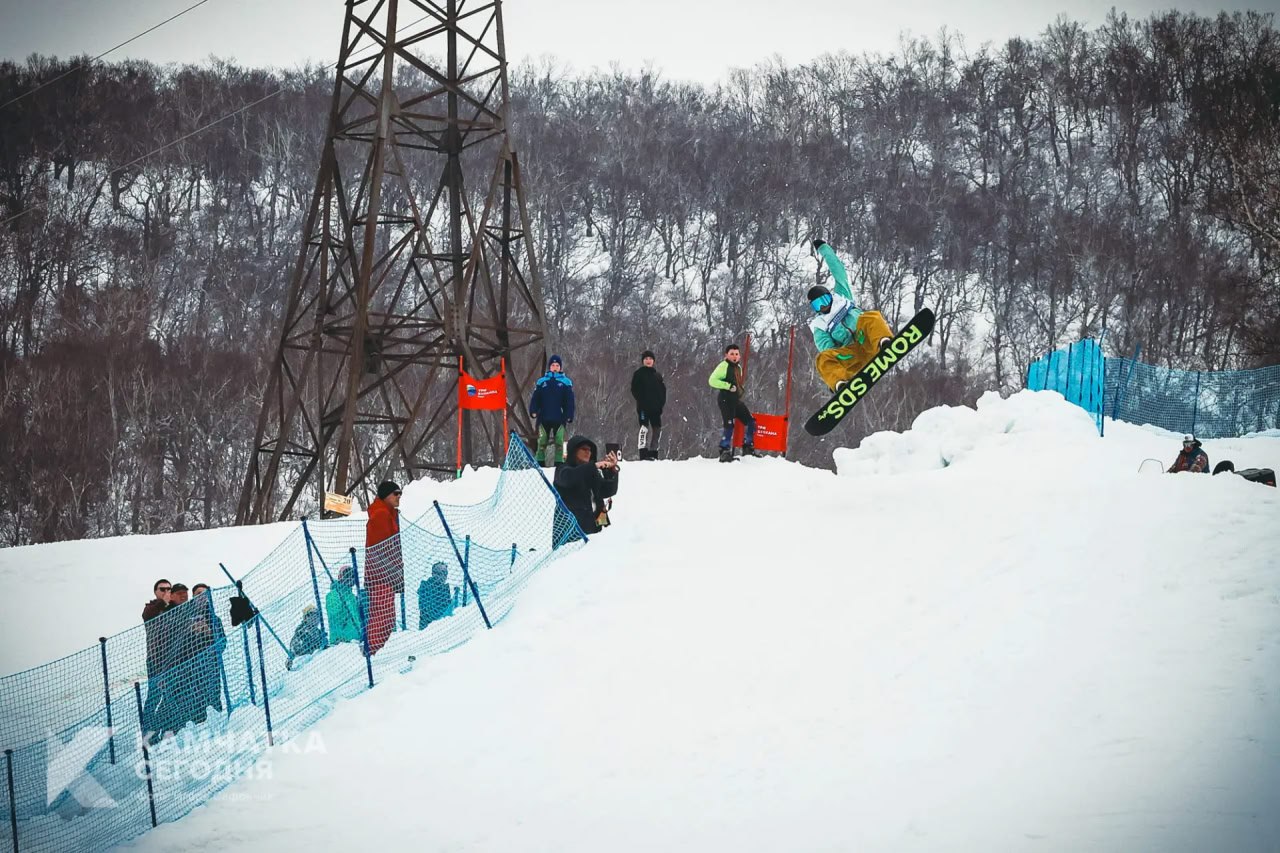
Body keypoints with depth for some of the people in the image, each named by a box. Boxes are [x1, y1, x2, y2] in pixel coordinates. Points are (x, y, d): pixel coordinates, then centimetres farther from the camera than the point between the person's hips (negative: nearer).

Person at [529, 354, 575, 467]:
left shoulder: (566, 382, 5)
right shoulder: (542, 382, 8)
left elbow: (569, 401, 3)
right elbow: (535, 399, 5)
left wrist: (569, 416, -5)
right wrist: (533, 411, -8)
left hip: (559, 418, -1)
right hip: (544, 418, 1)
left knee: (559, 442, -1)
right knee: (542, 442, 2)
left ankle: (559, 463, 1)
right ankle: (540, 463, 6)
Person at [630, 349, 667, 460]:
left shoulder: (657, 375, 16)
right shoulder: (638, 374, 3)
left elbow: (663, 390, 17)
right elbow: (634, 390, -1)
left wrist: (661, 402, 2)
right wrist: (641, 400, -12)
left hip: (656, 408, 5)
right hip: (643, 407, -5)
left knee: (657, 430, 5)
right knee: (645, 428, -14)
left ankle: (653, 453, 14)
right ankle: (643, 454, -18)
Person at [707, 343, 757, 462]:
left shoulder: (738, 368, 18)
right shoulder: (723, 366, -8)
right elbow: (712, 380, -16)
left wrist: (740, 390, 14)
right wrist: (728, 386, -20)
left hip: (736, 400, 9)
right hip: (725, 399, -9)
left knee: (750, 421, 6)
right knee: (728, 425, -15)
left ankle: (748, 448, 17)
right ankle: (724, 452, -11)